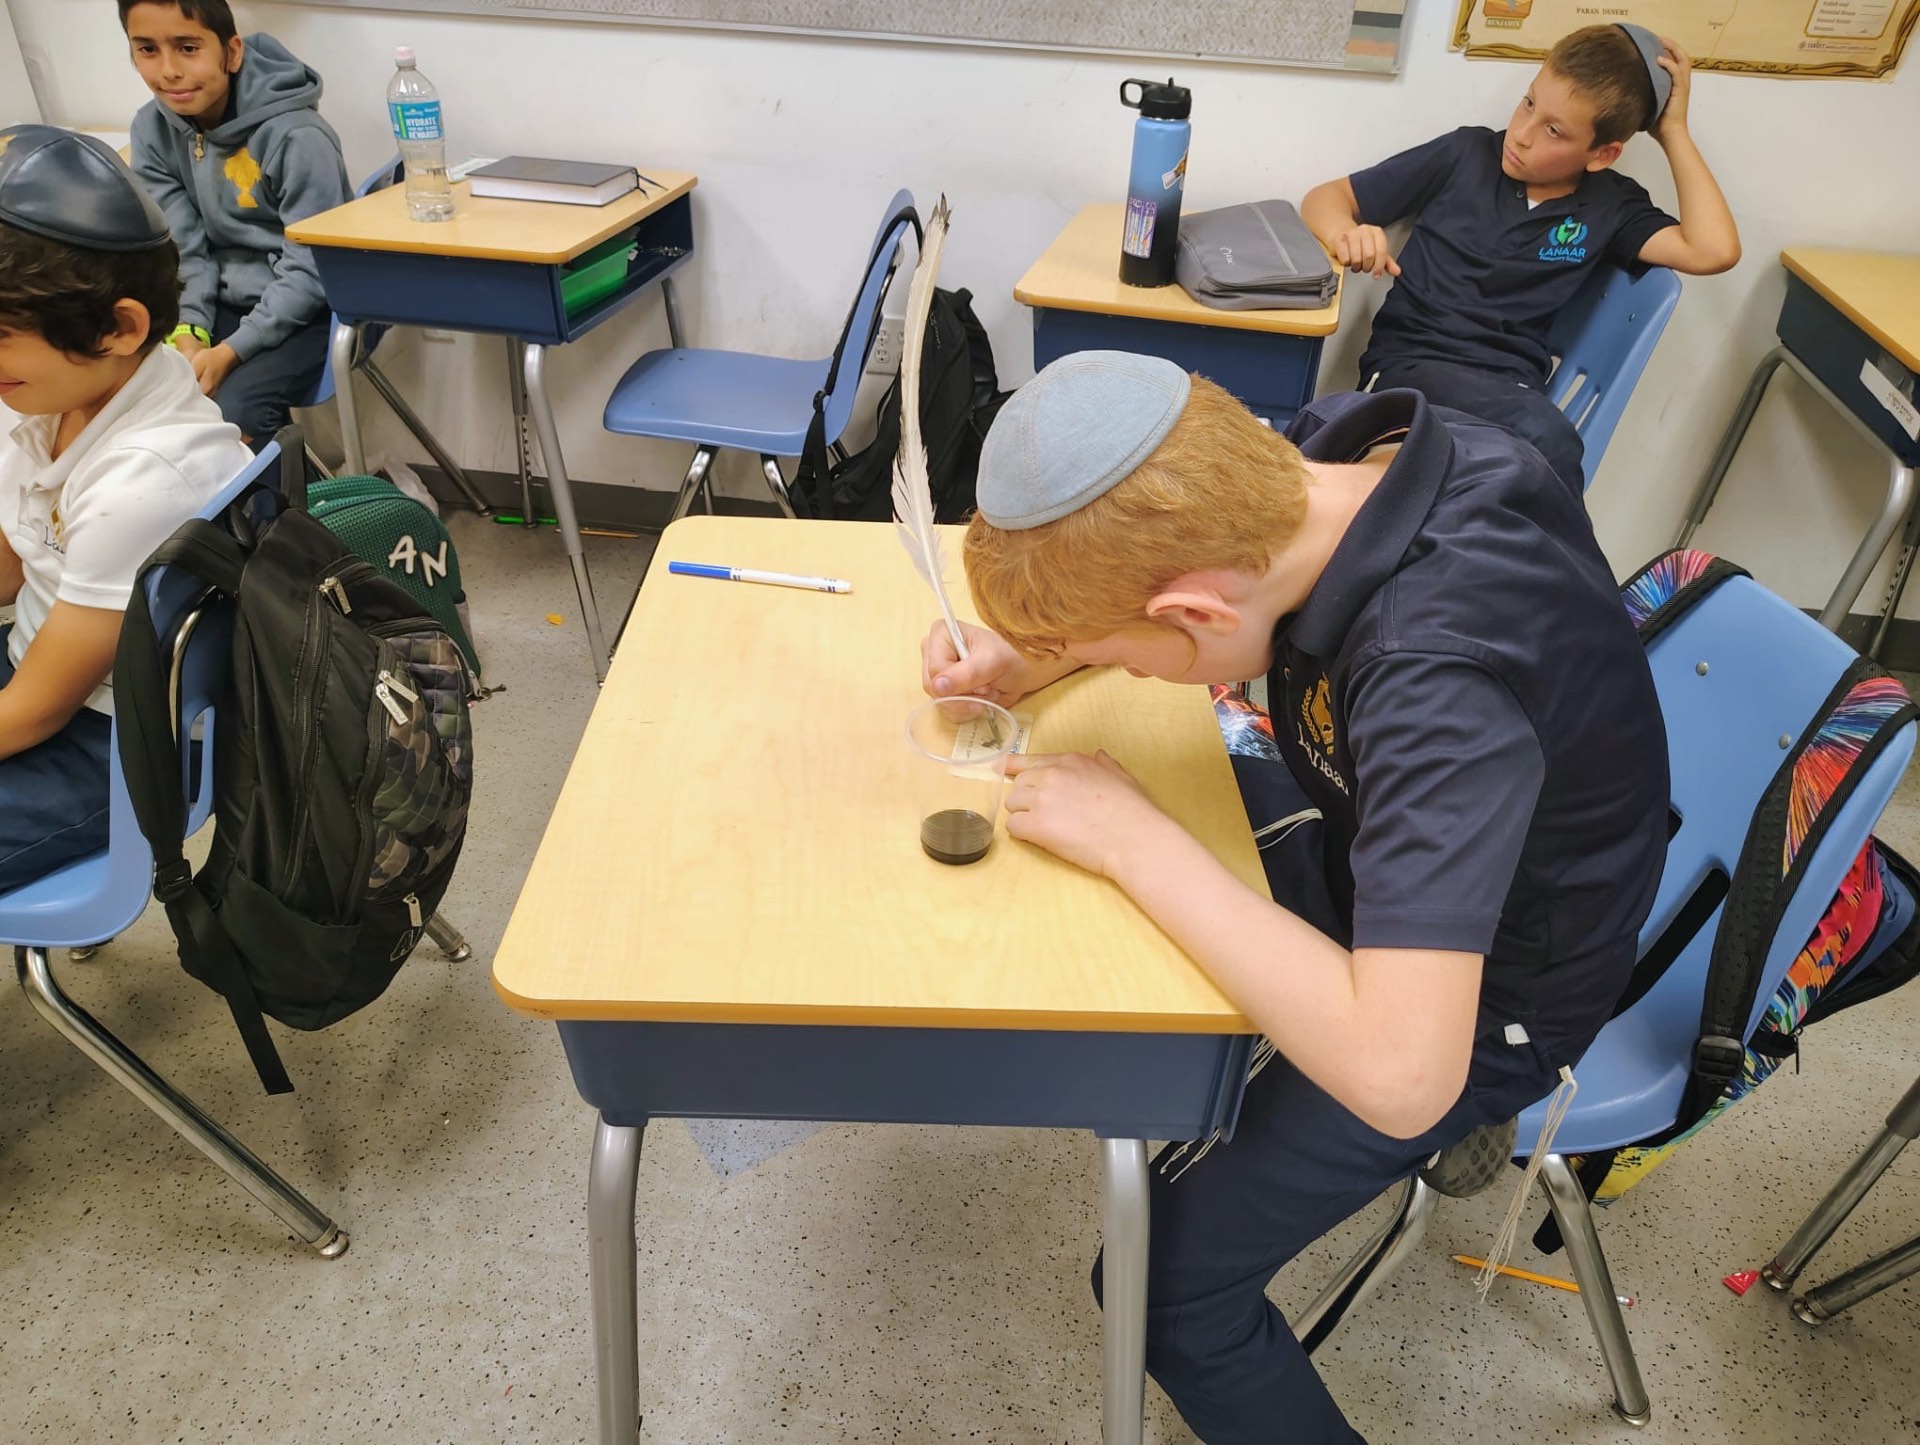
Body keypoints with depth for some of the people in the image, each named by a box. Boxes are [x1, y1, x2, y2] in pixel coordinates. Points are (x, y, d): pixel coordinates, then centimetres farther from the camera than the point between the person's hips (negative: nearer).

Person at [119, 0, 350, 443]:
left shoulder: (296, 137, -19)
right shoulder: (153, 129, 0)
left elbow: (309, 271, -18)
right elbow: (182, 250, 1)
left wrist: (230, 351, -23)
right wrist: (187, 333, -17)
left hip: (304, 310, -6)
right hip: (223, 302, 6)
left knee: (231, 413, -27)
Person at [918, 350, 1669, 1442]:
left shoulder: (1442, 681, -42)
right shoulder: (1336, 453, -20)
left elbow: (1400, 1075, -44)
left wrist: (1135, 841, -35)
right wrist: (1026, 657, -15)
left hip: (1478, 998, -7)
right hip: (1366, 827, 8)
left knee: (1166, 1282, -7)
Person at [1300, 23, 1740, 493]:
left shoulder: (1611, 204, 11)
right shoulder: (1467, 152, 7)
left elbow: (1714, 250, -3)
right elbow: (1327, 197, 9)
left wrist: (1673, 131, 4)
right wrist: (1345, 234, -15)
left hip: (1511, 387, 3)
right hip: (1411, 363, -2)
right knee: (1547, 444, -34)